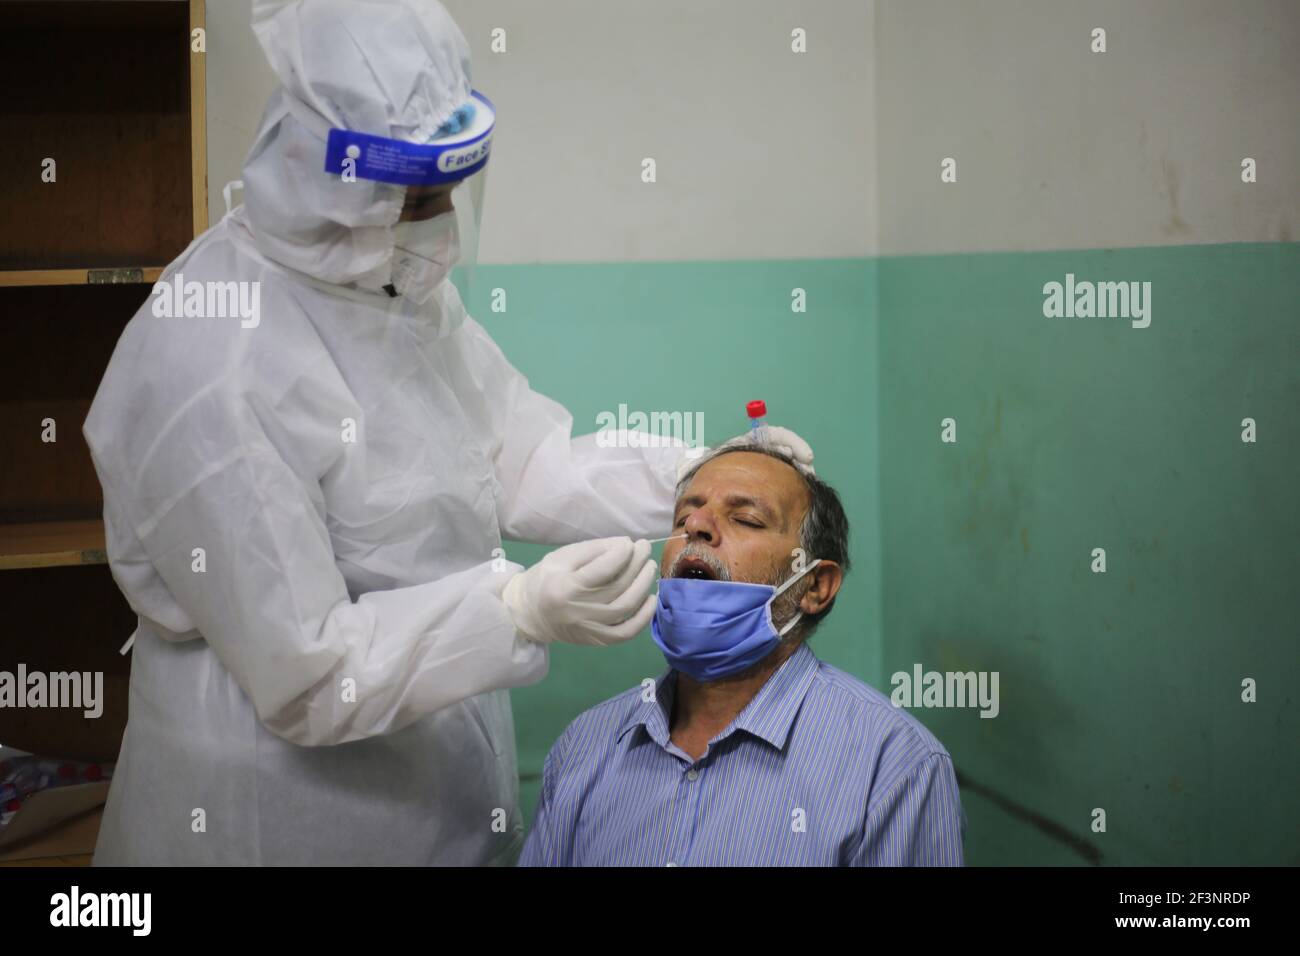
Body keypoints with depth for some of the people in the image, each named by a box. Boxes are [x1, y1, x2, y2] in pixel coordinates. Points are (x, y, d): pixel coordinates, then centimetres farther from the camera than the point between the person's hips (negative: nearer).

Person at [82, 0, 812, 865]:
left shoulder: (402, 284, -1)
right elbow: (305, 673, -25)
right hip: (283, 804, -7)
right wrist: (523, 613, -34)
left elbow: (522, 460, 4)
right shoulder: (210, 377, -27)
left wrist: (696, 475, -11)